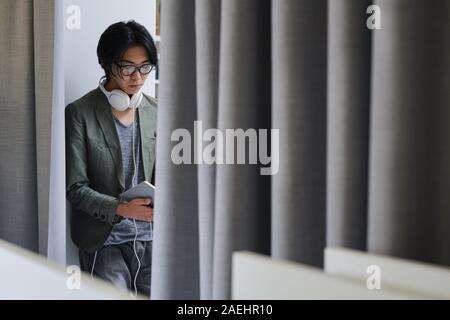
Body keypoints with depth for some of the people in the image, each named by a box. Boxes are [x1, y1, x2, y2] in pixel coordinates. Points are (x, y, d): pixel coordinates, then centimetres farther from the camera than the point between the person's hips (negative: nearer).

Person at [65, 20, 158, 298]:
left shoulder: (155, 112, 7)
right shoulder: (80, 113, -6)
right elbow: (75, 188, -8)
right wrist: (120, 208, -23)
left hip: (150, 237, 4)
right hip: (103, 241, -3)